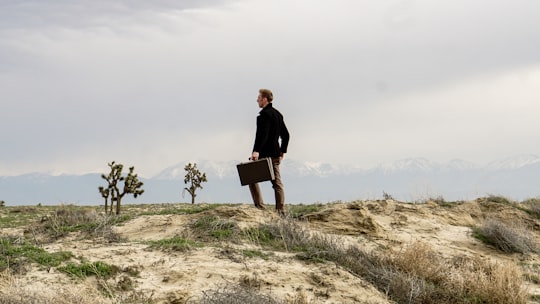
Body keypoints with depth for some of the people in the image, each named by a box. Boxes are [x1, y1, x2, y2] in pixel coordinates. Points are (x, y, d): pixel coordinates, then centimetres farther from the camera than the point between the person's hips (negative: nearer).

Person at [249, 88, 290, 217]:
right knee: (277, 182, 7)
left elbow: (262, 134, -25)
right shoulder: (277, 114, 16)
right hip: (275, 154, 9)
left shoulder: (265, 114, -12)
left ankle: (260, 207, -4)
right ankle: (281, 211, 4)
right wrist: (282, 151, 25)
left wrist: (256, 151, -31)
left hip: (265, 154, -9)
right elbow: (286, 135, 20)